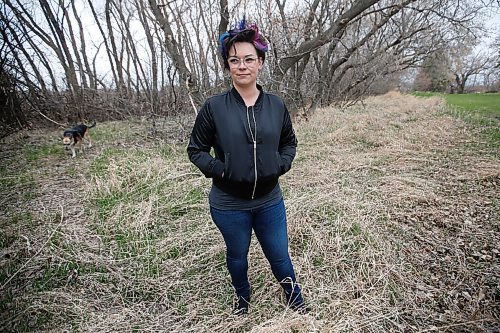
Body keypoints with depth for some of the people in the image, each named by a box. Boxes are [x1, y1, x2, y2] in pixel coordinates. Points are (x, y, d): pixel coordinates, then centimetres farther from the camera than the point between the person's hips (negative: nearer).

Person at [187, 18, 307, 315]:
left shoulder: (276, 105, -3)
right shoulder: (214, 107, -11)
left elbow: (289, 142, 10)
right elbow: (196, 149, -2)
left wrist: (281, 165, -7)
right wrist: (219, 170, -16)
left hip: (269, 200, 2)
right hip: (229, 204, -1)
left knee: (279, 255, 17)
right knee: (237, 255, 20)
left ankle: (295, 298, 47)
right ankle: (243, 297, 51)